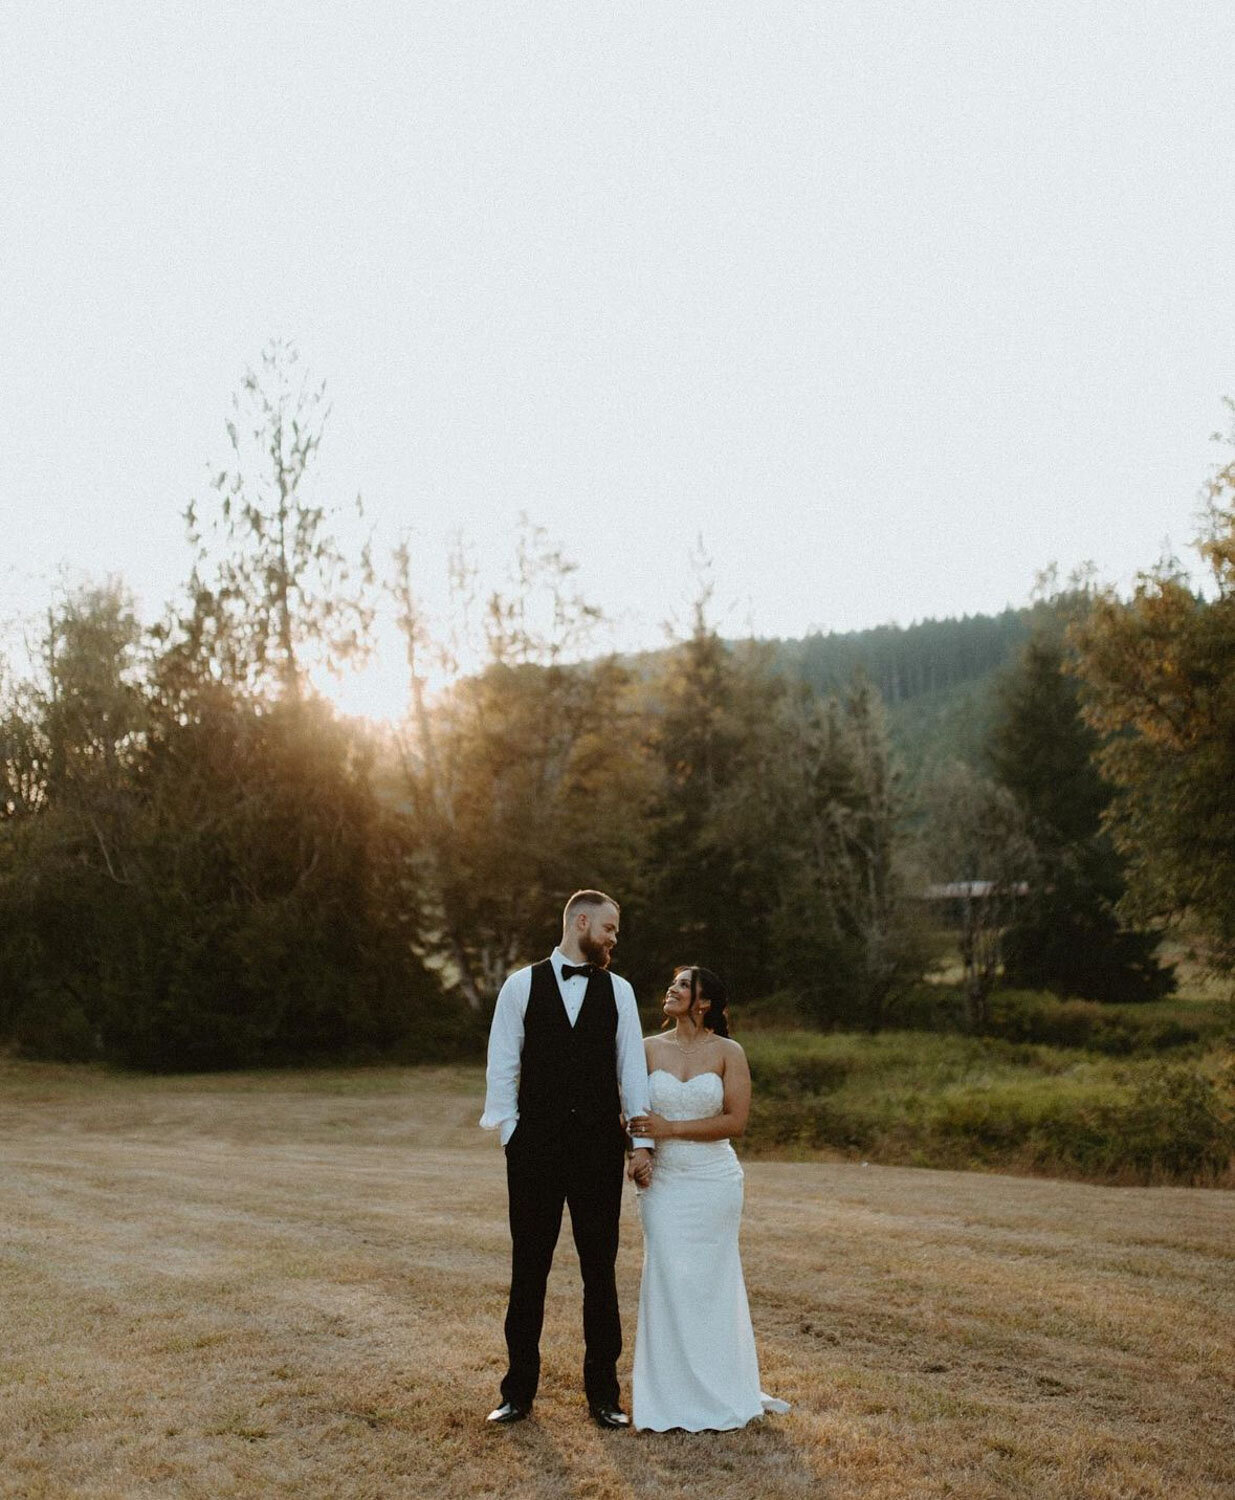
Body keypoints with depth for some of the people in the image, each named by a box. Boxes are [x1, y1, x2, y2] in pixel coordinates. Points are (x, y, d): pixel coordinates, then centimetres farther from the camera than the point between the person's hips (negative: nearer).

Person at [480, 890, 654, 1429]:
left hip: (599, 1145, 1)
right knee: (528, 1269, 7)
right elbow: (502, 1066, 2)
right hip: (536, 1146, -1)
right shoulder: (521, 986, 1)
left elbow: (632, 1067, 5)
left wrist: (641, 1140, -1)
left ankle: (603, 1393, 18)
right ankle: (518, 1391, 19)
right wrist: (510, 1133, -4)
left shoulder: (618, 990, 7)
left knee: (600, 1271, 7)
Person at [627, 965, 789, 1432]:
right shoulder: (648, 1049, 4)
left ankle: (715, 1398, 19)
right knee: (667, 1281, 1)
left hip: (712, 1182, -2)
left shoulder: (727, 1052, -3)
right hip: (662, 1182, 2)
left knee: (709, 1283, 5)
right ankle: (670, 1398, 12)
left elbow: (736, 1120, -10)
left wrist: (670, 1129, -15)